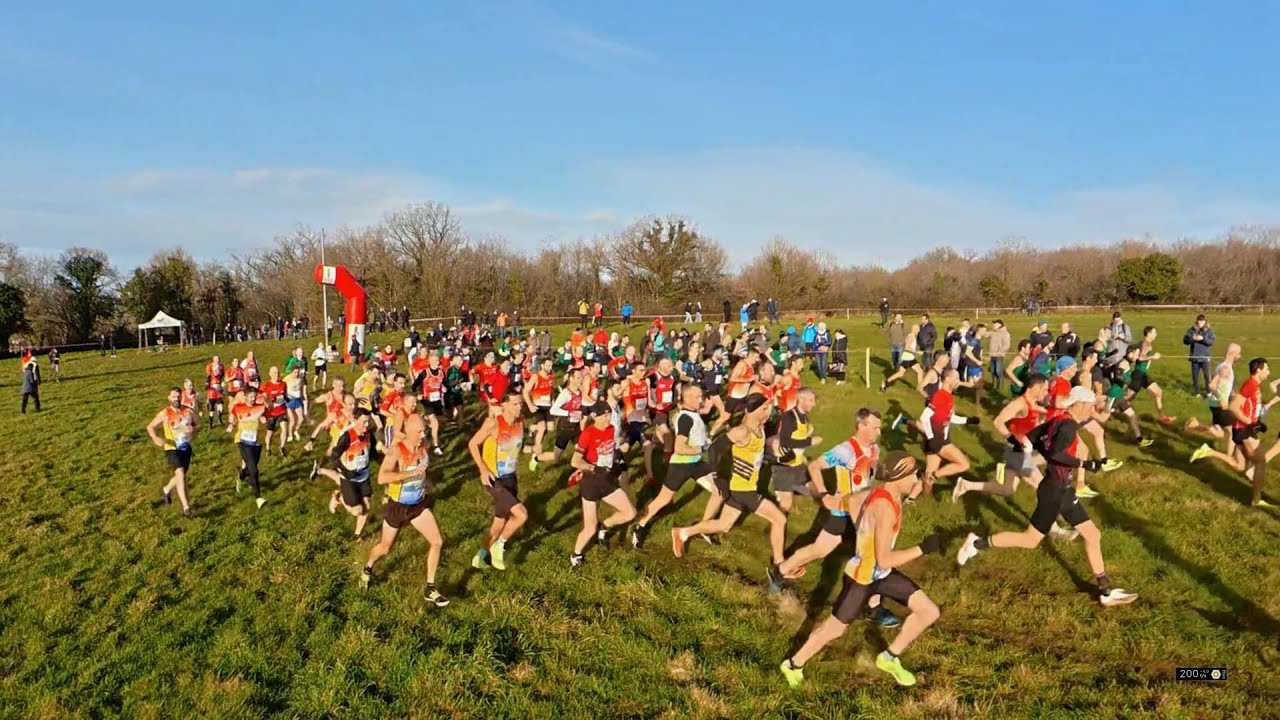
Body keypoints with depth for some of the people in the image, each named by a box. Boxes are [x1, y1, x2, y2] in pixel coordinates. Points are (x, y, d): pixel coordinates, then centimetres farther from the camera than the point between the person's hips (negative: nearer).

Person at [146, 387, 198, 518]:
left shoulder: (189, 411, -2)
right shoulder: (164, 413, -11)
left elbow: (198, 425, 11)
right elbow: (150, 427, -4)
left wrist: (193, 430, -12)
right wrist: (155, 438, -22)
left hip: (186, 448, 5)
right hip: (172, 449, -5)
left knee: (181, 475, 20)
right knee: (180, 474, -21)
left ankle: (167, 489, 54)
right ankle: (186, 508, -22)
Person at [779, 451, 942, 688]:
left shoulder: (880, 492, -7)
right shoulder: (885, 507, -33)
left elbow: (848, 502, 9)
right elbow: (884, 560, -32)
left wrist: (867, 531, 17)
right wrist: (922, 549, -29)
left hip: (881, 574, 8)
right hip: (861, 578, -8)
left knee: (929, 612, 6)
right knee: (834, 629, 9)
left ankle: (889, 658, 24)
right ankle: (793, 665, 32)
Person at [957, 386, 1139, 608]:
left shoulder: (1060, 420, 6)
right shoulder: (1069, 426, -20)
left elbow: (1031, 437, 12)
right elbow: (1056, 453, -34)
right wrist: (1085, 464, -27)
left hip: (1063, 489, 10)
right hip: (1054, 491, -10)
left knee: (1093, 535, 12)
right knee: (1030, 540, 3)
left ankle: (1106, 591, 20)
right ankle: (978, 543, 12)